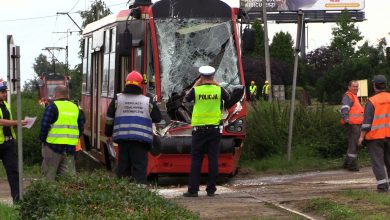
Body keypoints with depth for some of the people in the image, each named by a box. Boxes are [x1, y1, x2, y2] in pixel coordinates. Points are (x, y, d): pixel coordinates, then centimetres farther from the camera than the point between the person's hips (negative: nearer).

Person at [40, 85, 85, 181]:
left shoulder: (52, 107, -6)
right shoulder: (75, 108, 12)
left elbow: (44, 125, -10)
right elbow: (81, 128, 16)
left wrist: (43, 140, 2)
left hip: (54, 145, -5)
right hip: (70, 148, 5)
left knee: (49, 174, 3)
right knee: (69, 174, 7)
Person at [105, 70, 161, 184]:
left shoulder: (117, 99, 5)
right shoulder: (148, 101, 3)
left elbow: (109, 118, 9)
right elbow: (157, 118, 11)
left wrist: (109, 134, 20)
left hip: (122, 139, 2)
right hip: (141, 140, -1)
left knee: (123, 167, 8)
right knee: (139, 167, -2)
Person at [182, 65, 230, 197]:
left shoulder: (196, 90, -7)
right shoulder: (219, 90, -2)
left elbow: (186, 99, 12)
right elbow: (228, 98, 19)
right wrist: (217, 85, 20)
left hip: (199, 129, -1)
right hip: (214, 128, 1)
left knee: (196, 159, 3)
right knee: (213, 159, 4)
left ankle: (193, 189, 0)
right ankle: (211, 189, 4)